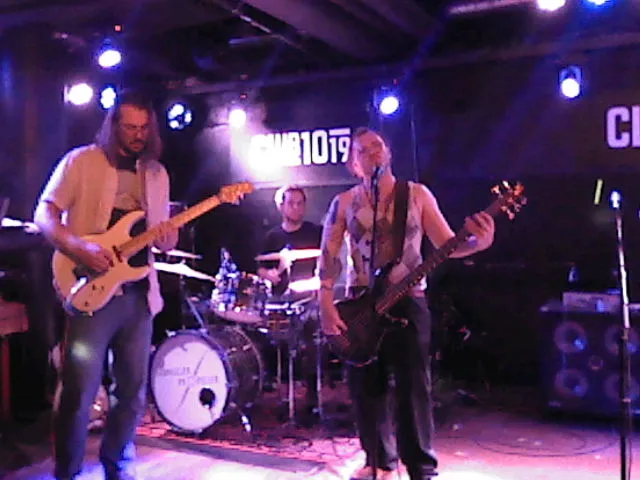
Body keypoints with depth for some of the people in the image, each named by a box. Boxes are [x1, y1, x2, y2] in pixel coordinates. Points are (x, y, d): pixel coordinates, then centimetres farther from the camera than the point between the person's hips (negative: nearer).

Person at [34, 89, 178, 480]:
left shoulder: (156, 173, 13)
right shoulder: (81, 161, -1)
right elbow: (44, 214, -4)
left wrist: (167, 239, -7)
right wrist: (79, 248, -20)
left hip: (139, 293, 5)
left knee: (134, 390, 11)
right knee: (79, 392, -5)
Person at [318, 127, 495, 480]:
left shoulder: (417, 194, 3)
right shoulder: (344, 203, 5)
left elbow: (446, 245, -1)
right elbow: (328, 256, 1)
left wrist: (479, 242, -22)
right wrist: (326, 304, -10)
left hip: (408, 300, -2)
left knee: (413, 387, -7)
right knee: (365, 388, 8)